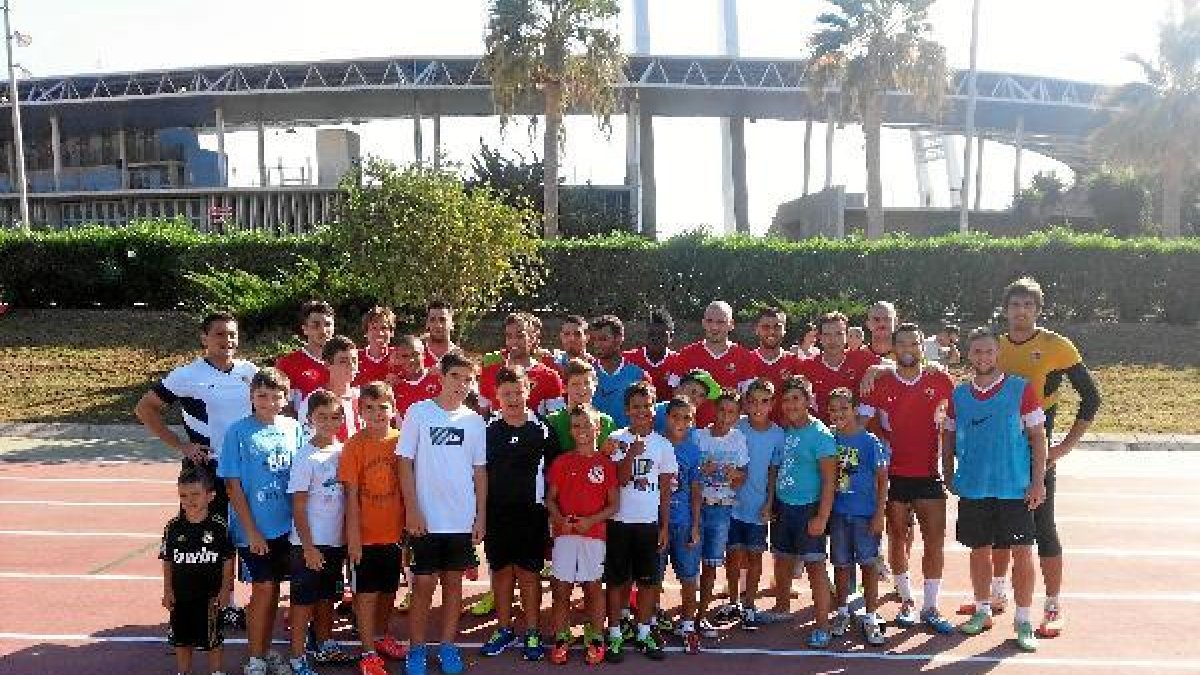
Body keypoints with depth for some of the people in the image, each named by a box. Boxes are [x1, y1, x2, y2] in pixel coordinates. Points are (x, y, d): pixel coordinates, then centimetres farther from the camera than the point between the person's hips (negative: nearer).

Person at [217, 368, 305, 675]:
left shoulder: (294, 429, 2)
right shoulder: (239, 431, -8)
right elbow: (232, 485, -8)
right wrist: (251, 530, -11)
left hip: (285, 525, 4)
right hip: (254, 528, -4)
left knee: (272, 589, 14)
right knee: (263, 589, 0)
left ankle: (265, 650, 29)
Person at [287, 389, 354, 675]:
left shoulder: (343, 451, 2)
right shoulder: (306, 458, -14)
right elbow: (298, 506, -13)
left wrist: (346, 536, 7)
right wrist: (308, 546, -15)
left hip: (336, 541, 6)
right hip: (309, 543, -6)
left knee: (327, 597, 19)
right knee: (304, 600, 4)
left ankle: (326, 646, 34)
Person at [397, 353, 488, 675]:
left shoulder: (474, 421, 6)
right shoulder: (418, 412, -4)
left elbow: (479, 471, 9)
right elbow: (405, 462, -4)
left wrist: (481, 516, 5)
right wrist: (412, 509, -11)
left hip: (463, 519, 3)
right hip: (425, 518, -3)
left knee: (454, 582, 11)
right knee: (424, 584, 2)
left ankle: (448, 646, 22)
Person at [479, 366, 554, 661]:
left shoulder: (541, 429, 0)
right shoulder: (487, 428, 2)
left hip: (530, 512, -1)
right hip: (496, 511, 1)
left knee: (528, 572, 4)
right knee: (501, 570, 10)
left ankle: (531, 633, 15)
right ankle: (504, 629, 24)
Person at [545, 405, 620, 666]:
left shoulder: (606, 464, 1)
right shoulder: (562, 462, 4)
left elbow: (614, 504, 2)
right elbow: (550, 498, 6)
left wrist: (591, 520, -13)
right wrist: (559, 519, -13)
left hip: (594, 534, -1)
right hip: (565, 534, 1)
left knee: (593, 586, 7)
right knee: (561, 588, 2)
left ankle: (595, 639, 17)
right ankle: (560, 639, 13)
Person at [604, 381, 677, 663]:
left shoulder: (663, 445, 4)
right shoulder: (617, 440, -2)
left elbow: (665, 489, 6)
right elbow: (618, 480, -10)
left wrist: (664, 526, 3)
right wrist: (631, 455, -24)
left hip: (649, 523, 2)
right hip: (620, 521, -2)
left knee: (649, 580, 7)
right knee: (617, 580, 5)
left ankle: (644, 634, 19)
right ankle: (615, 635, 15)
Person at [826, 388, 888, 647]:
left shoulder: (869, 441, -7)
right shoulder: (829, 439, 2)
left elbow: (882, 479, -5)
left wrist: (879, 514, -9)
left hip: (865, 513, -3)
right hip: (838, 512, 3)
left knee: (868, 563, 2)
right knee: (841, 563, 12)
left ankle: (871, 618, 12)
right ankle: (842, 612, 27)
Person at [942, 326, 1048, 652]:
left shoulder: (1021, 389, -4)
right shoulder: (958, 394, 6)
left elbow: (1038, 436, -3)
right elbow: (949, 436, 16)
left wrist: (1038, 481, -8)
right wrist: (949, 475, 9)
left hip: (1015, 488, -3)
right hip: (972, 488, 3)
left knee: (1022, 552, -1)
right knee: (979, 550, 12)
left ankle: (1024, 621, 11)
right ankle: (982, 611, 27)